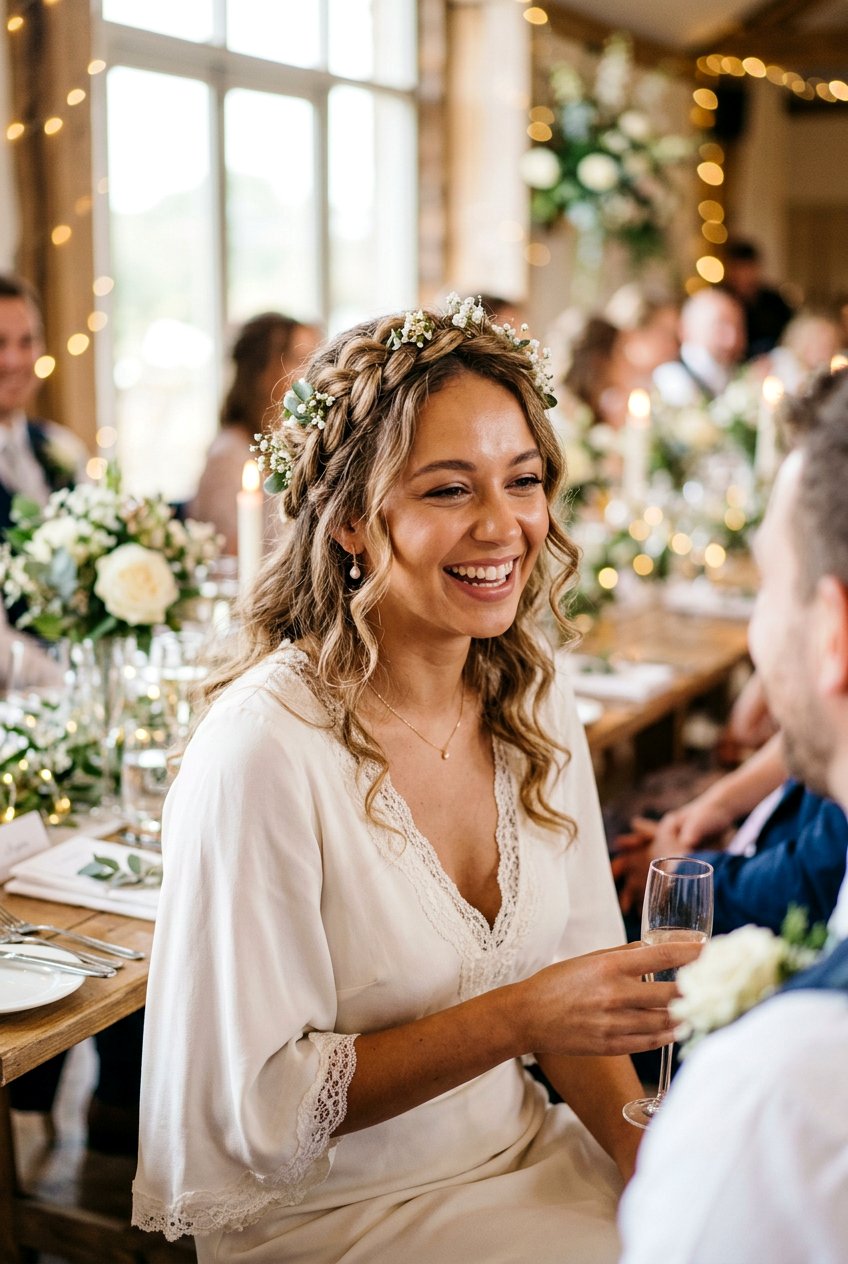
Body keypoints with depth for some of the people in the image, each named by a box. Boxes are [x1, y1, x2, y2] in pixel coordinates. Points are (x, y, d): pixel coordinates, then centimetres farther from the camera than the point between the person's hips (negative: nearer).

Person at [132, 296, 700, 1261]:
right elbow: (260, 1112, -18)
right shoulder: (262, 749, -23)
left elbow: (576, 987, 4)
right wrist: (519, 1017, -24)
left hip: (523, 1149, 6)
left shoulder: (534, 701, -2)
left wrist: (649, 1151, -11)